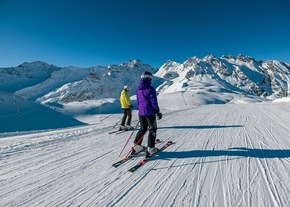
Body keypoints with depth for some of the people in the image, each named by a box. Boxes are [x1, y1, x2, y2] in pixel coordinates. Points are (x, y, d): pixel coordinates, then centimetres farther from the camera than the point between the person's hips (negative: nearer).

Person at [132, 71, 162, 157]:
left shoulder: (138, 89, 6)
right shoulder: (150, 89, -13)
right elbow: (154, 101, -13)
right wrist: (158, 112, -6)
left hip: (141, 112, 6)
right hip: (149, 112, -6)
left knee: (143, 128, 20)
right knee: (152, 129, 8)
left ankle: (137, 146, 19)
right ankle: (150, 148, 10)